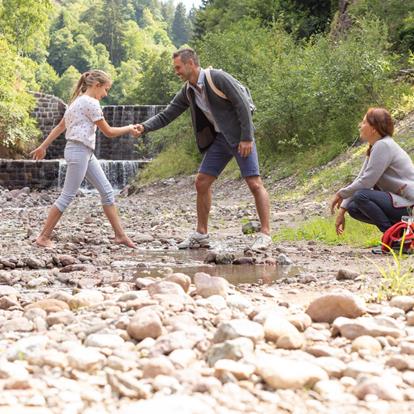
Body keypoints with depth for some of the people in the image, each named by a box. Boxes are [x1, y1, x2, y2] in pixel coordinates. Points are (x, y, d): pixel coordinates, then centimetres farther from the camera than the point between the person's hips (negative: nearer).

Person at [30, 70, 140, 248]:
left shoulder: (79, 101, 16)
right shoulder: (91, 103, -13)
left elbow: (60, 127, 17)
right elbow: (108, 132, -9)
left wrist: (43, 146, 19)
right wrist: (129, 129, 3)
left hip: (86, 153, 10)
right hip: (79, 151, -10)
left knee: (106, 191, 7)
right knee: (67, 196, -6)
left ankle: (120, 235, 9)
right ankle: (44, 237, -1)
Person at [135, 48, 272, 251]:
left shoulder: (218, 78, -17)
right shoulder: (188, 92, 5)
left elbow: (243, 104, -18)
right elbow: (166, 115, 8)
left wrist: (247, 137, -20)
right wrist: (144, 127, -8)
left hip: (239, 136, -8)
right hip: (218, 138, 8)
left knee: (254, 183, -11)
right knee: (201, 183, 4)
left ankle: (265, 234, -9)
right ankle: (201, 234, 12)